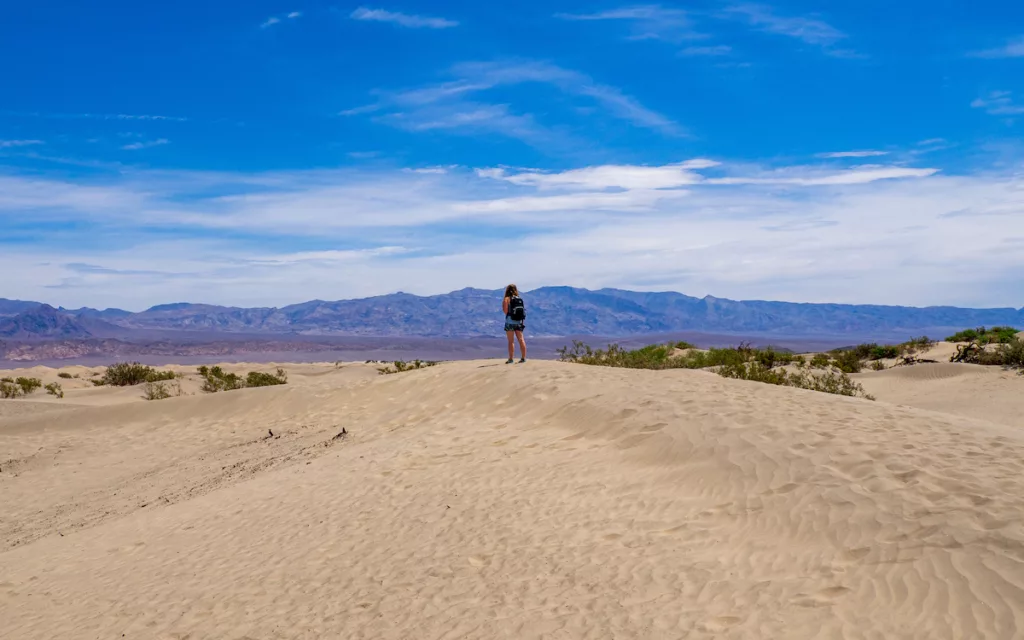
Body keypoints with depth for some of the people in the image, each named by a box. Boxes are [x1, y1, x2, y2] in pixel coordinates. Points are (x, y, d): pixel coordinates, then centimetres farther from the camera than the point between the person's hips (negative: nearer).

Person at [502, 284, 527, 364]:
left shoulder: (507, 299, -4)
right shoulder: (520, 299, 9)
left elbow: (505, 311, -12)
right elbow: (523, 310, 8)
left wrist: (503, 303, 6)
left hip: (510, 321, -4)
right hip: (519, 321, 4)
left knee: (511, 341, -2)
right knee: (521, 339, 7)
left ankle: (511, 358, -4)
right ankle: (523, 357, 6)